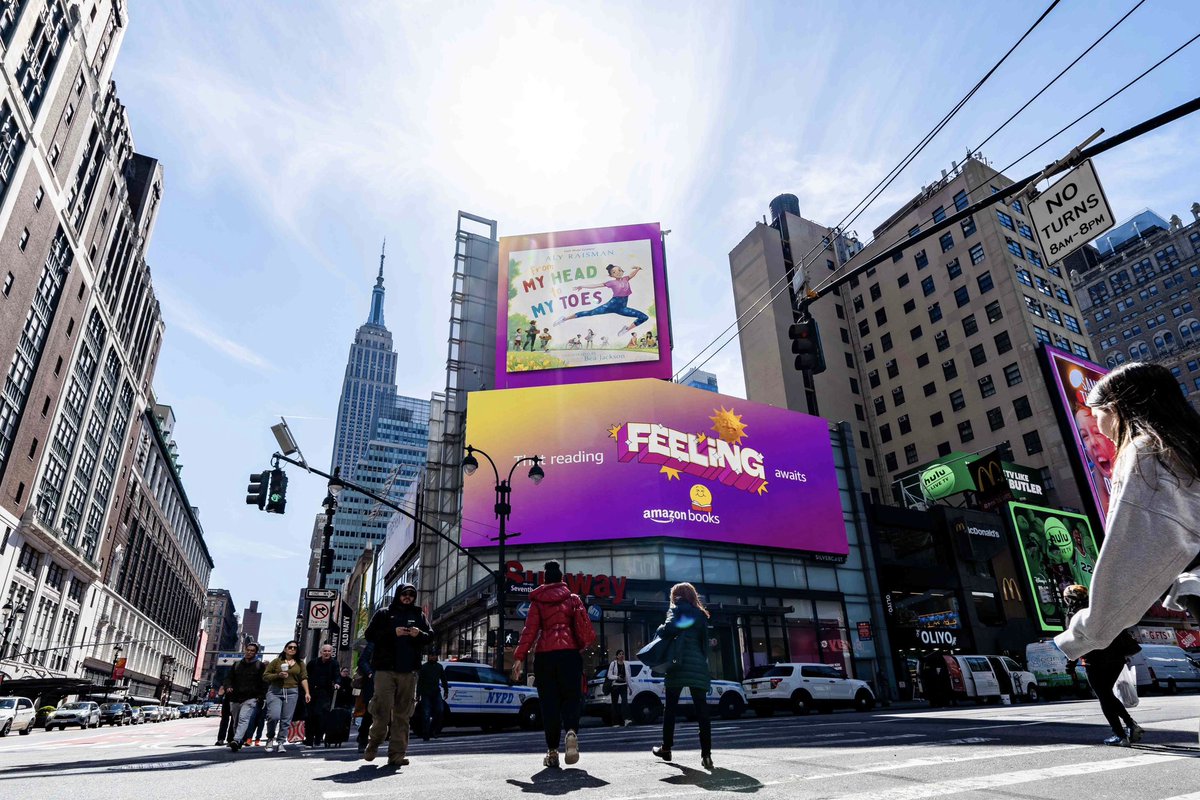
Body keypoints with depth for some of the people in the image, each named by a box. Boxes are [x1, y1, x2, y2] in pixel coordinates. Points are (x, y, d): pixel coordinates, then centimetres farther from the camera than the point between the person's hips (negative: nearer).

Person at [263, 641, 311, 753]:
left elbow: (304, 678, 7)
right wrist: (278, 675, -12)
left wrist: (307, 692, -3)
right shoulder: (277, 661, 6)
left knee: (286, 719, -1)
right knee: (274, 716, -16)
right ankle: (270, 738, 9)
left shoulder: (300, 663, 11)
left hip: (292, 693, 2)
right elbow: (265, 675, 5)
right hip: (275, 691, -2)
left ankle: (281, 742, 10)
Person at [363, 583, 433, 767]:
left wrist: (420, 634, -8)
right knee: (382, 711, -7)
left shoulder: (419, 615, 17)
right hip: (386, 669, -3)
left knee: (403, 715, 2)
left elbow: (430, 635, 14)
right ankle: (373, 743, 18)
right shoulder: (384, 614, 9)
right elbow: (370, 634, 1)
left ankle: (396, 755, 7)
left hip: (409, 671, 3)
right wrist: (393, 633, -13)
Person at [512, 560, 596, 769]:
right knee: (571, 695, 6)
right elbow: (584, 624, -1)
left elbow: (530, 629, 0)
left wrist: (519, 657, -2)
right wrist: (585, 644, 13)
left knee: (549, 701, 6)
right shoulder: (573, 598, 11)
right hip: (569, 653, 0)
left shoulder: (537, 601, 9)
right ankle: (571, 732, -23)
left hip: (544, 654, 0)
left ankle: (552, 751, 4)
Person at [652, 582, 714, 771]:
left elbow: (669, 629, -15)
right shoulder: (700, 614, 20)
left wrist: (659, 631, 4)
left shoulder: (678, 610, 3)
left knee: (670, 707, 8)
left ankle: (666, 748, 16)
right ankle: (706, 754, -10)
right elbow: (704, 642, 17)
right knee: (701, 709, -1)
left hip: (680, 663, -4)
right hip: (698, 664, 5)